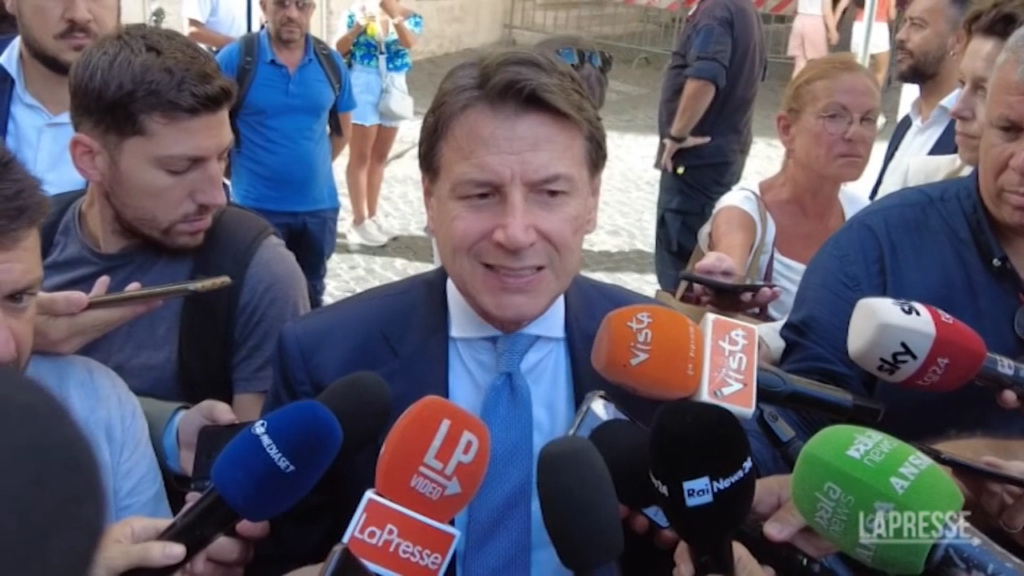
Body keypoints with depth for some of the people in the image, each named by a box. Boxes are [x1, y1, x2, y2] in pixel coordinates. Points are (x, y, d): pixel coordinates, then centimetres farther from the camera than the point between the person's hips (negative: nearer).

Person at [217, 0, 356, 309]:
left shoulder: (331, 62, 0)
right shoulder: (235, 58, -10)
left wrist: (314, 166, 8)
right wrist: (241, 168, 1)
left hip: (319, 206, 3)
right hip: (256, 207, -3)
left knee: (310, 298, 20)